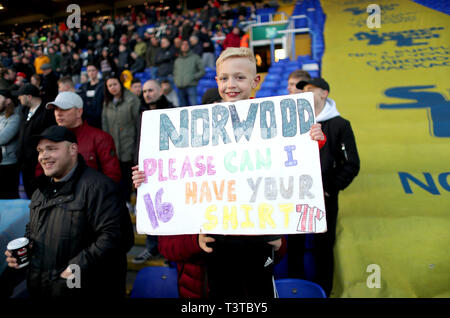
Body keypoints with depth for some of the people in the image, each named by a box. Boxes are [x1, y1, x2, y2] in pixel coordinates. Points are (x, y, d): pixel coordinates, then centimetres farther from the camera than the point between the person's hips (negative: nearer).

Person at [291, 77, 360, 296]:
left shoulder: (339, 125, -2)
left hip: (324, 200, -3)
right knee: (294, 246, 11)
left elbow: (351, 165, -3)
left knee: (323, 248, 7)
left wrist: (329, 189, -10)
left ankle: (323, 291, 27)